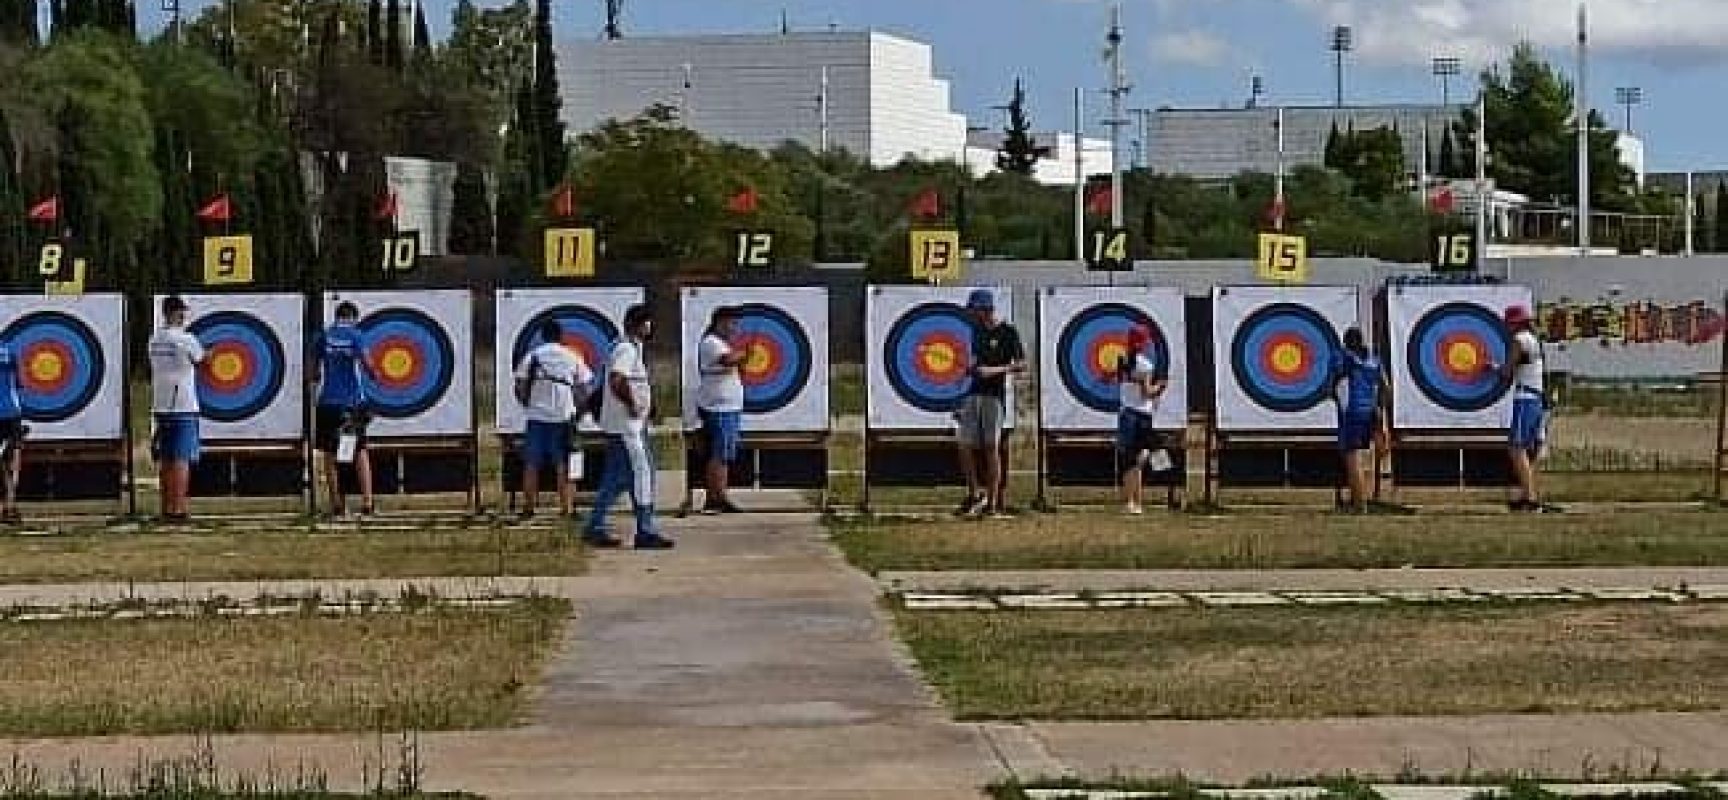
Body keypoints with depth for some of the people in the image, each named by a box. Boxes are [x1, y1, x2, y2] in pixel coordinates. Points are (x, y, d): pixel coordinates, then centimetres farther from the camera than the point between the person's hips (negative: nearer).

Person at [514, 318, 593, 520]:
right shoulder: (572, 357, 5)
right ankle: (565, 507, 4)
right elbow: (583, 390, 5)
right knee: (562, 464, 7)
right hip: (563, 417, 1)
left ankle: (528, 507, 6)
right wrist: (577, 411, 16)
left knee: (531, 464, 6)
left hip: (536, 415, -1)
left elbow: (520, 387, -2)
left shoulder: (532, 356, 2)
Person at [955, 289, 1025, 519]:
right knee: (964, 445, -1)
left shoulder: (1007, 332, -5)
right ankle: (975, 493, 13)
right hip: (973, 394, 6)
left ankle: (994, 502, -2)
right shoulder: (976, 330, 15)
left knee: (991, 447, -5)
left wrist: (996, 370, -20)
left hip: (995, 395, -6)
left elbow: (1022, 365, -9)